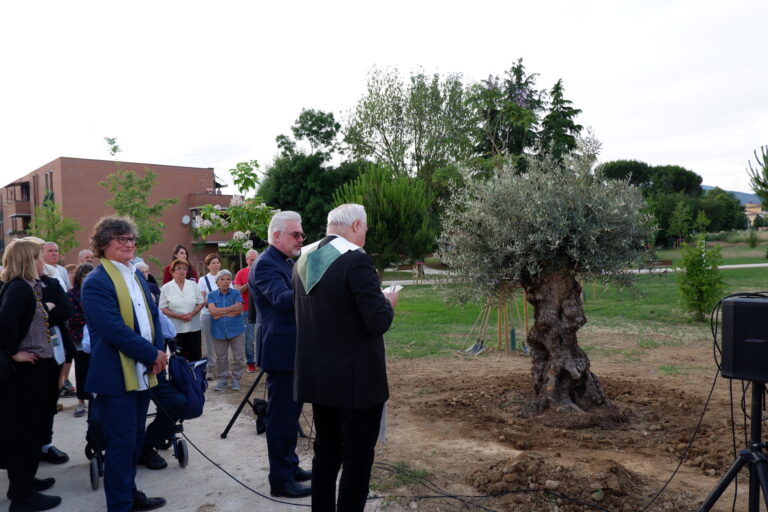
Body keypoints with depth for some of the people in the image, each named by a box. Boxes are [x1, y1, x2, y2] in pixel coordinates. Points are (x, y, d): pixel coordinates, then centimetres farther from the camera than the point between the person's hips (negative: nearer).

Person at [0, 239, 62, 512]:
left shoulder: (27, 286, 10)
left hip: (32, 368, 9)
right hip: (25, 369, -9)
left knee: (29, 427, 19)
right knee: (24, 428, 0)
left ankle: (22, 480, 34)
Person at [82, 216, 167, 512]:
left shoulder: (137, 276, 12)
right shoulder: (96, 282, -13)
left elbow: (152, 315, 12)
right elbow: (115, 329, -22)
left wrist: (159, 351, -4)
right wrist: (152, 355, -17)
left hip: (143, 372, 8)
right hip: (116, 376, -8)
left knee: (135, 440, 18)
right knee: (121, 444, 2)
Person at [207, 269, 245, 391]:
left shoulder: (235, 294, 2)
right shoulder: (212, 295, 3)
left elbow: (239, 310, -11)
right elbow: (212, 311, -12)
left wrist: (221, 314, -12)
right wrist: (231, 308, -15)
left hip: (236, 330, -1)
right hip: (218, 331, 1)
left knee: (239, 357, 2)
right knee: (221, 357, 10)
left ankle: (236, 379, 17)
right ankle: (223, 379, 25)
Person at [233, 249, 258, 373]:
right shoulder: (241, 273, 4)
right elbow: (236, 291, -1)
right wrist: (248, 285, -15)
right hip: (247, 310, -1)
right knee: (249, 338, 0)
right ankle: (250, 362, 10)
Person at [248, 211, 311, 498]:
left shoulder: (287, 262, 14)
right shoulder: (265, 264, -17)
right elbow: (282, 299, -33)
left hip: (293, 349, 10)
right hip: (281, 350, -10)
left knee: (290, 411, 19)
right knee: (281, 415, -1)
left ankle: (290, 466, 32)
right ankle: (280, 480, 10)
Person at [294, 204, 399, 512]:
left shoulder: (304, 259, 7)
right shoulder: (355, 259, -18)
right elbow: (377, 322, -21)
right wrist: (387, 303, 0)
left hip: (317, 375, 8)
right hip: (355, 377, -8)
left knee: (326, 453, 20)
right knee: (357, 459, 5)